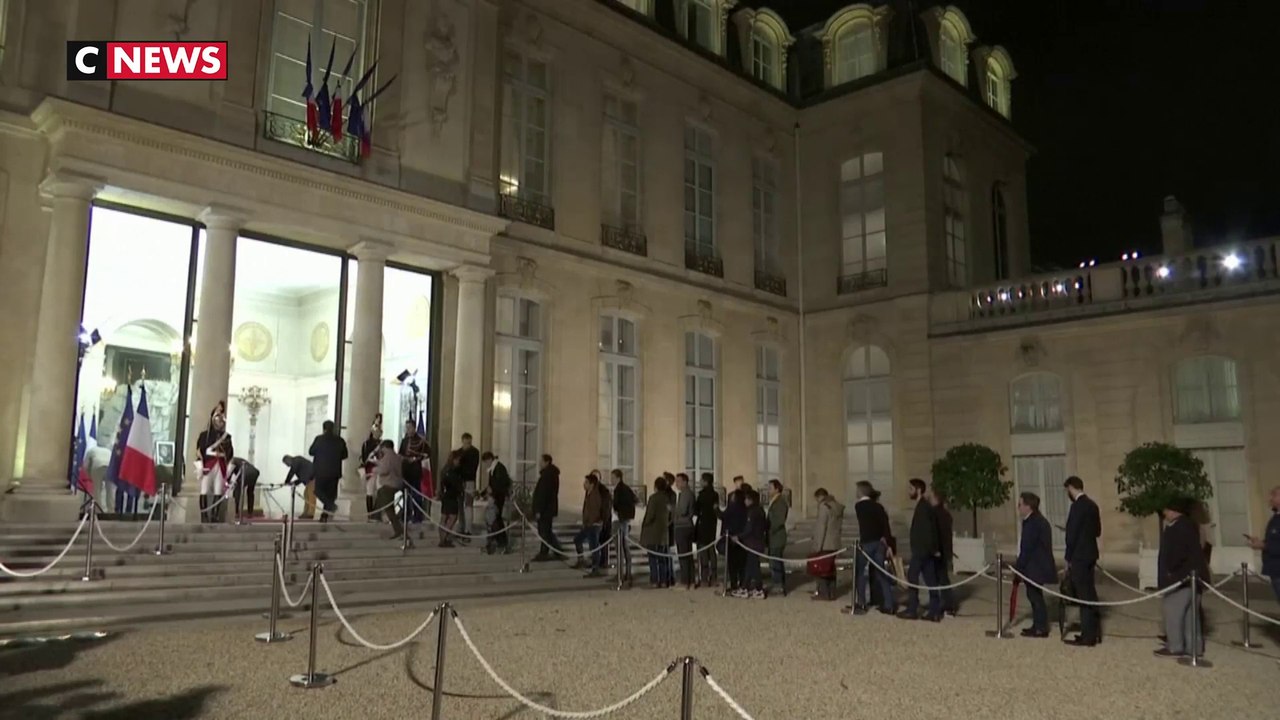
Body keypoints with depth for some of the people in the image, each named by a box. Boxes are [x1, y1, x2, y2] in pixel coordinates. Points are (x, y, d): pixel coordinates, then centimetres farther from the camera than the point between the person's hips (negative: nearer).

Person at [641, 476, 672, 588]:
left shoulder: (653, 498, -14)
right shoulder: (668, 499, 7)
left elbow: (650, 515, -17)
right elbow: (670, 516, 11)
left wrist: (644, 523, -1)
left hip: (652, 533, -6)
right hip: (663, 533, 6)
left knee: (653, 558, -1)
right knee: (661, 558, 12)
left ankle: (654, 581, -3)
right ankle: (663, 581, 11)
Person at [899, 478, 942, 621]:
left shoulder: (922, 507, -14)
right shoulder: (925, 506, 16)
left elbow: (927, 529, -20)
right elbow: (931, 529, 17)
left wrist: (933, 549, -16)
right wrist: (934, 549, 16)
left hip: (921, 549, -9)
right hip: (925, 550, 9)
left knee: (912, 578, -4)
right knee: (930, 580, 7)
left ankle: (912, 610, -1)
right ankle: (935, 611, 8)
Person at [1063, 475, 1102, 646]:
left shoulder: (1077, 506, -18)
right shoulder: (1092, 505, 10)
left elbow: (1072, 534, -18)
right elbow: (1097, 531, 17)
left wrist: (1068, 558, -11)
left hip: (1079, 557, -9)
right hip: (1090, 555, 9)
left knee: (1083, 596, -4)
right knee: (1090, 593, 15)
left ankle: (1087, 636, 0)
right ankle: (1092, 633, 22)